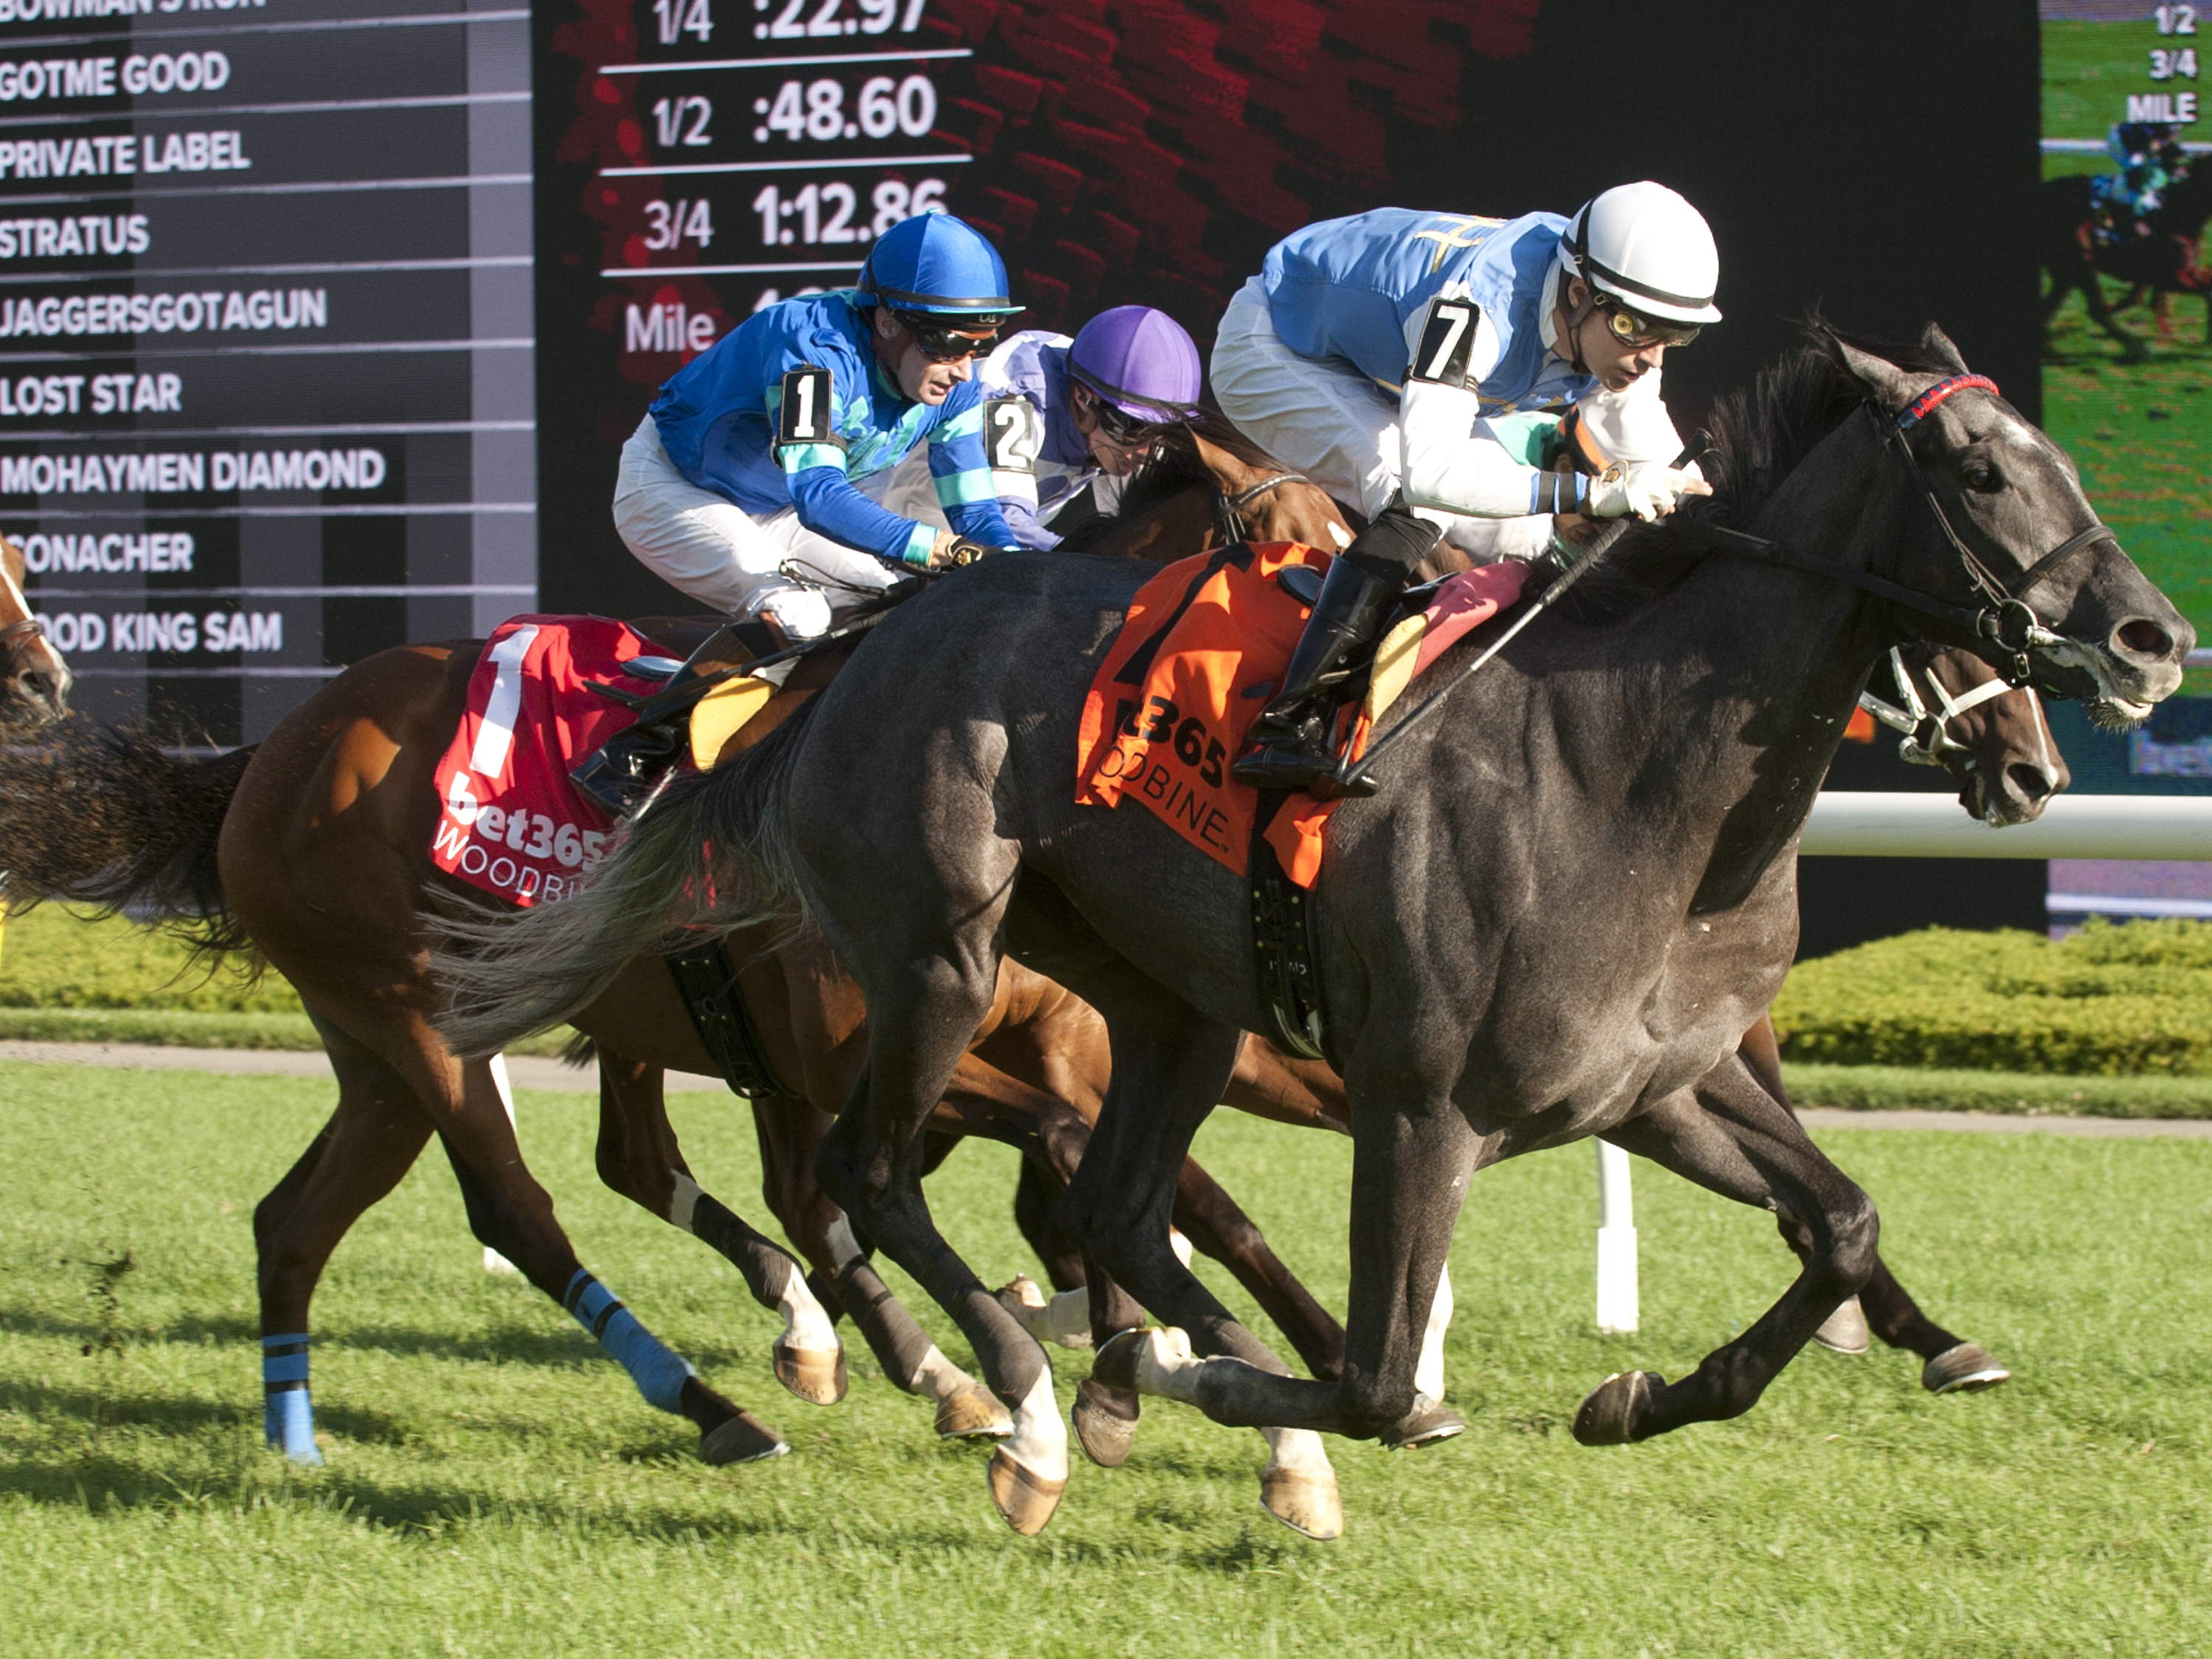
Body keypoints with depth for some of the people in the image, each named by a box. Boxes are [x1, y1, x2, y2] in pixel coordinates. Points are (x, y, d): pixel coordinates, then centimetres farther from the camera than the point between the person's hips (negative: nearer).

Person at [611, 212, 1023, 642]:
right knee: (798, 616, -32)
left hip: (778, 512, 8)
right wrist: (942, 549, -59)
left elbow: (974, 509, -9)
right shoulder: (819, 348, -36)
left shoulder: (954, 382, -15)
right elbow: (818, 497, -47)